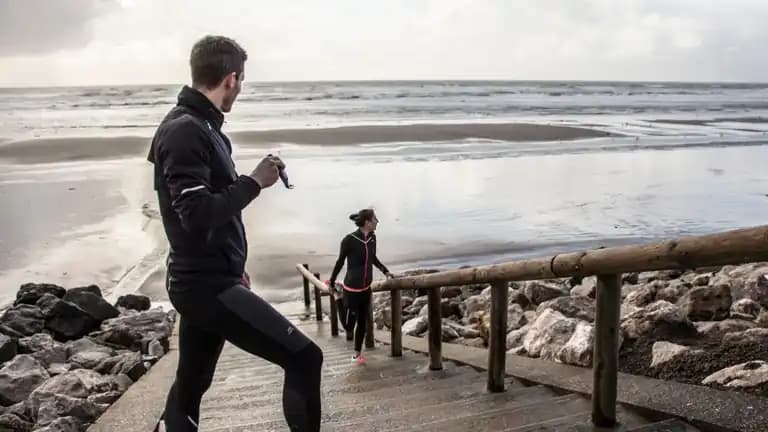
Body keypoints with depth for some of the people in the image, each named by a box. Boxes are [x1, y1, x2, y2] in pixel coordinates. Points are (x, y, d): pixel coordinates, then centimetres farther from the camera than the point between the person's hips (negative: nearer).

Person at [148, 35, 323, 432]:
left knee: (190, 386, 18)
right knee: (303, 357, -10)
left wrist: (233, 266, 23)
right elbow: (198, 215, -27)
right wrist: (254, 181, -16)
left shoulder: (197, 125, 14)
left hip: (207, 279, 10)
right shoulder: (185, 131, -17)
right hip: (207, 285, -10)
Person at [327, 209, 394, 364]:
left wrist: (385, 271, 6)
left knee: (362, 322, 14)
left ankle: (357, 353, 32)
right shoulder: (349, 240, -21)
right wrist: (331, 283, 2)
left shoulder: (372, 237, -3)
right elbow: (340, 262, -8)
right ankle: (338, 295, 28)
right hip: (351, 289, -6)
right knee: (348, 325, 4)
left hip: (366, 288, 6)